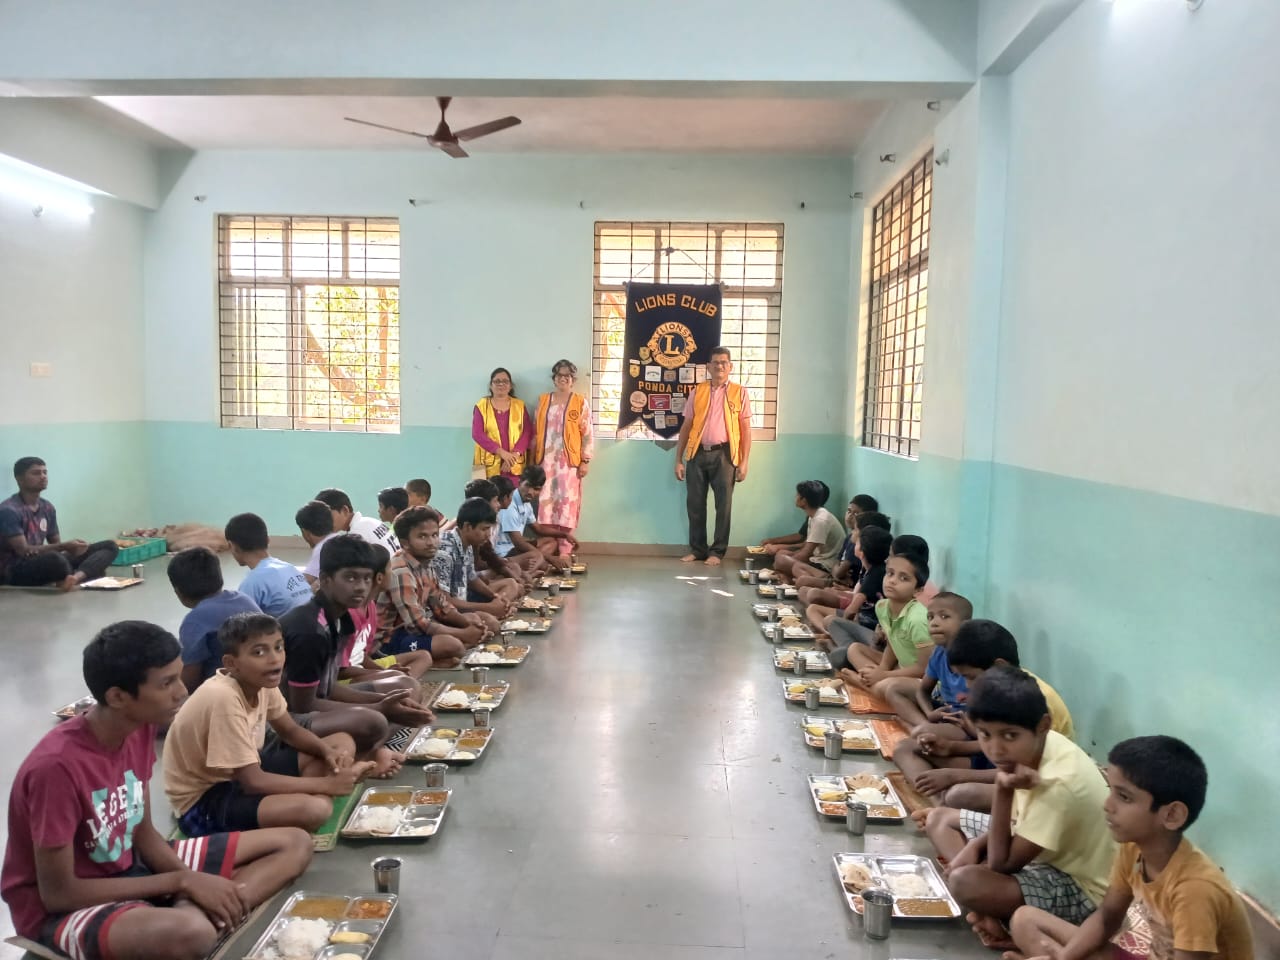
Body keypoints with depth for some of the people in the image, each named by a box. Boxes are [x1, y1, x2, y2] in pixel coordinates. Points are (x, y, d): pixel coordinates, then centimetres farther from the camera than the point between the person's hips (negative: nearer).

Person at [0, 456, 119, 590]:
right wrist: (64, 546, -26)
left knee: (109, 546, -3)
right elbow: (23, 551, -19)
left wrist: (69, 548, -11)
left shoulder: (47, 507, 11)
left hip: (41, 562, 8)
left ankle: (74, 577, -31)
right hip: (15, 572, -8)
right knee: (54, 559, -44)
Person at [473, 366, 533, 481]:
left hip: (515, 465, 1)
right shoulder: (482, 406, 6)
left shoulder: (519, 405, 11)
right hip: (490, 465, -1)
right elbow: (477, 434, -4)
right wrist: (501, 452, -14)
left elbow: (528, 432, 4)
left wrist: (515, 454, -12)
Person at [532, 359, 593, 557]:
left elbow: (587, 434, 0)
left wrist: (585, 461, -6)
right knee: (545, 503, 0)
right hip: (546, 460, 3)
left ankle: (565, 552, 0)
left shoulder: (580, 402, 3)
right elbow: (536, 432, 12)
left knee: (567, 503, -4)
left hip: (569, 461, -2)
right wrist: (533, 459, 7)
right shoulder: (543, 400, 12)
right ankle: (545, 550, 5)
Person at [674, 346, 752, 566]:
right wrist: (678, 460, 5)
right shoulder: (697, 391, 9)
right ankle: (697, 549, 18)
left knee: (723, 505, 3)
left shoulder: (739, 392, 3)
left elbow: (746, 429, 2)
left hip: (723, 454, -2)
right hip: (698, 453, 2)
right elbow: (686, 426, 9)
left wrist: (744, 462, -5)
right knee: (694, 504, 6)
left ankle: (717, 551, 14)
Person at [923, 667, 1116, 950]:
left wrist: (1003, 788, -33)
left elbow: (1002, 863, -26)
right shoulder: (1032, 746, -10)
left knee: (965, 883, -34)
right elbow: (1017, 817, 10)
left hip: (1078, 887, -9)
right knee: (939, 818, 10)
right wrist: (974, 846, -7)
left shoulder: (1058, 782, -34)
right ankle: (990, 907, -7)